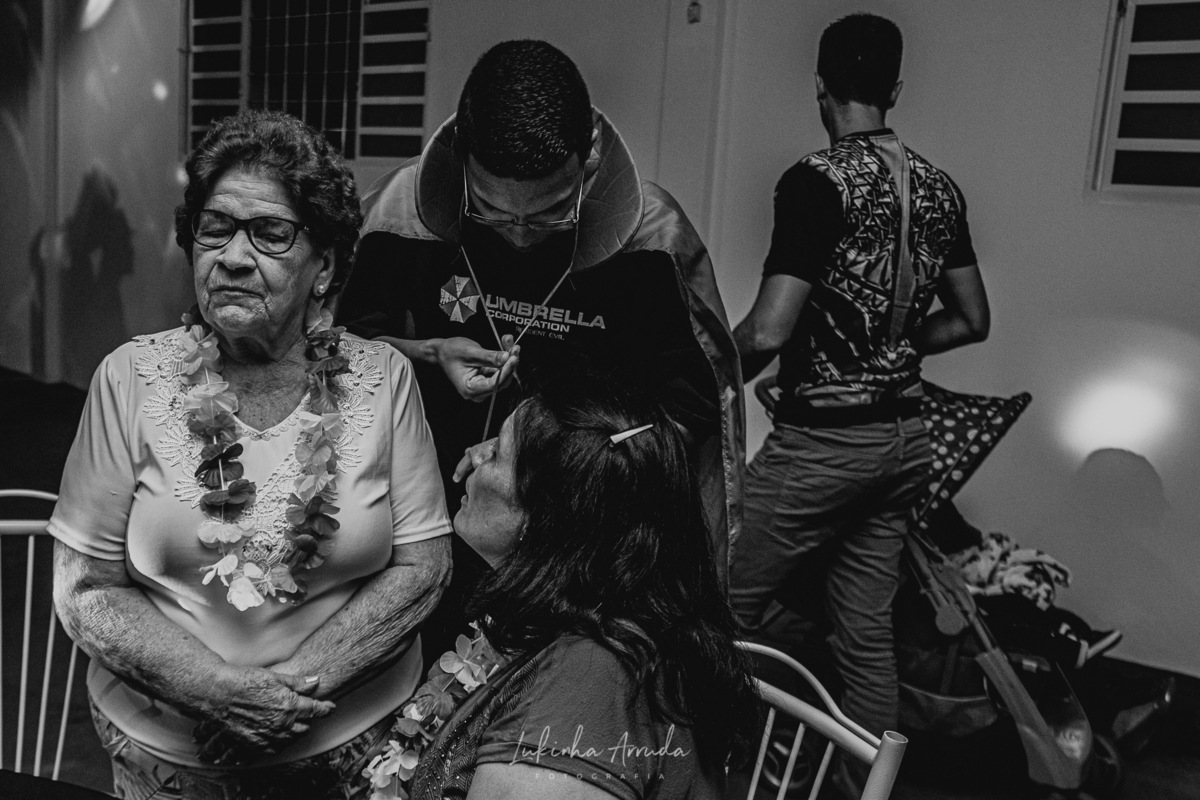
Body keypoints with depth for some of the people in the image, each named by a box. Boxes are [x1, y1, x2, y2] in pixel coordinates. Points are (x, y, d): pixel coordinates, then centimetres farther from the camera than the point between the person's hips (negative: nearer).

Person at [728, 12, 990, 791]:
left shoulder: (819, 179, -15)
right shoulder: (940, 187, 7)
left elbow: (769, 332, -22)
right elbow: (971, 320, 13)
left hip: (822, 442, -7)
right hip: (904, 438, 7)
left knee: (721, 614, 8)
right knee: (869, 630, 17)